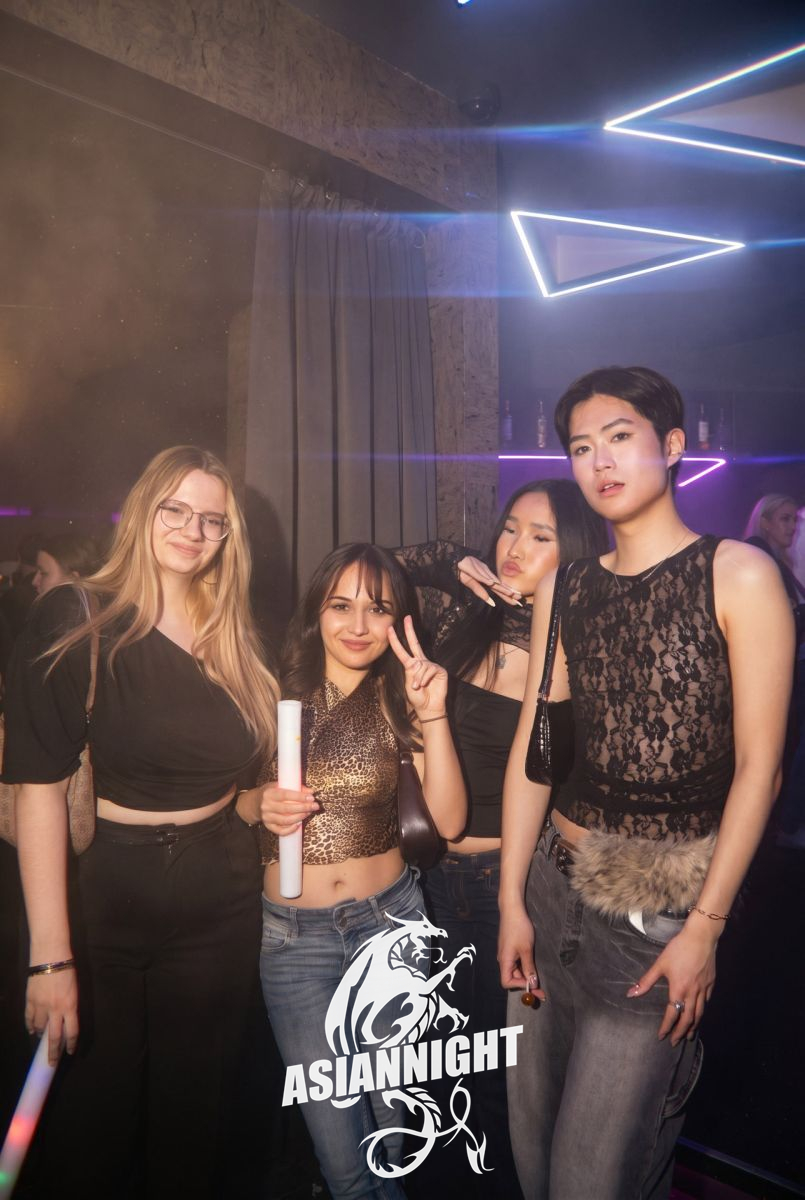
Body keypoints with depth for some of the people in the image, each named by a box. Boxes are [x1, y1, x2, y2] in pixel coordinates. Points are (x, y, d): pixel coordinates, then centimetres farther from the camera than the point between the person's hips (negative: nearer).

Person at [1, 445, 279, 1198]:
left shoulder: (234, 639, 7)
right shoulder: (74, 621, -9)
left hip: (221, 906, 4)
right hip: (106, 900, -4)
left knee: (192, 1114, 16)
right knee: (93, 1123, 11)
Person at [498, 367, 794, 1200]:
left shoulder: (738, 575, -8)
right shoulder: (563, 591, 6)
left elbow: (759, 765, -10)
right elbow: (532, 746, 4)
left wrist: (706, 927, -11)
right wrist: (512, 899, 1)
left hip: (666, 904, -4)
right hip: (555, 884, 5)